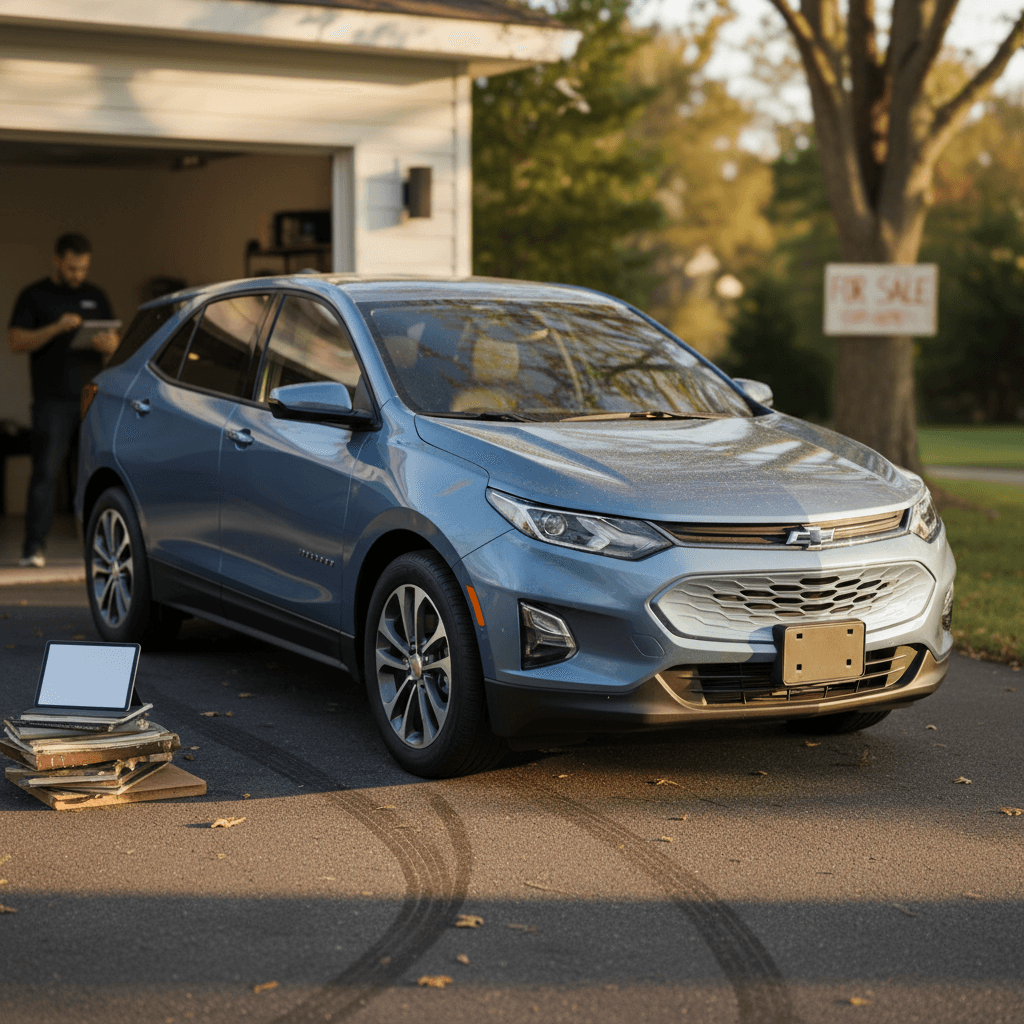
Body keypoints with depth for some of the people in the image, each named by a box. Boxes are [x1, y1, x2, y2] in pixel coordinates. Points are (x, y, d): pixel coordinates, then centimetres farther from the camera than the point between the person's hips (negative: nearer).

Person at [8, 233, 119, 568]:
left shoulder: (96, 297, 17)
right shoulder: (34, 296, 5)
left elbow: (115, 339, 18)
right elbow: (16, 341, -4)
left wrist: (109, 344, -6)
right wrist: (56, 328, -17)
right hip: (53, 399, -4)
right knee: (46, 471, -8)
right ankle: (33, 547, -7)